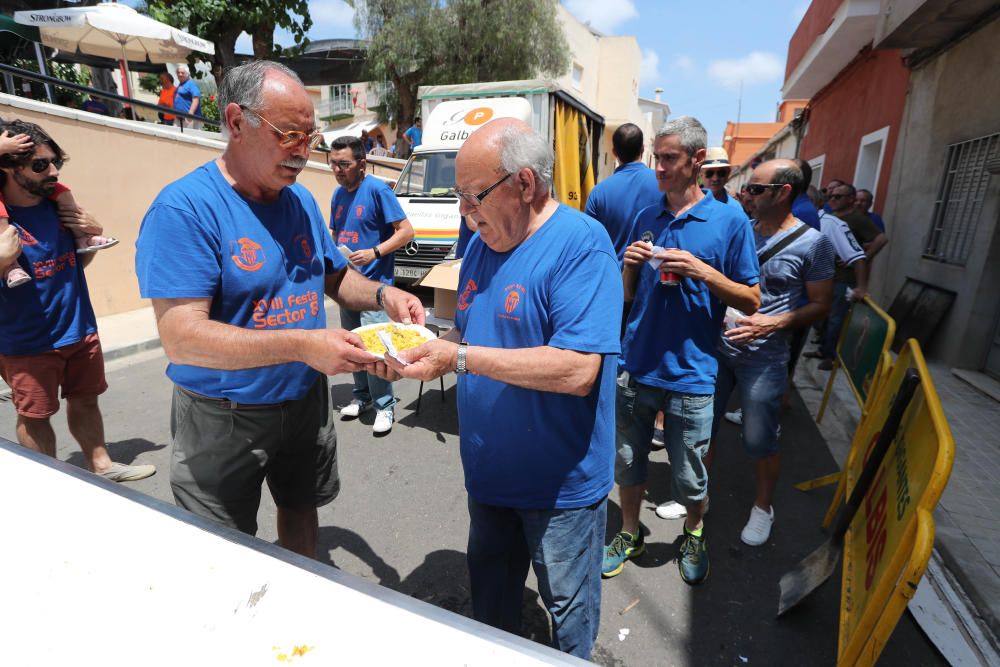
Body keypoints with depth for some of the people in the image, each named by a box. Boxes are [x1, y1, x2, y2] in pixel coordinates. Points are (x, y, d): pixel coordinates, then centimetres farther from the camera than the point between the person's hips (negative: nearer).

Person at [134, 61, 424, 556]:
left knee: (301, 508, 26)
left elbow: (335, 278, 10)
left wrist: (383, 295, -11)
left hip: (305, 400, 6)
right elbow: (181, 337, -28)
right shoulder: (183, 208, -21)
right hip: (222, 418, -6)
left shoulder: (300, 200, 1)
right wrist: (303, 345, -37)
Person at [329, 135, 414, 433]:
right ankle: (362, 396, 29)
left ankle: (384, 404, 4)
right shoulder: (338, 194, 12)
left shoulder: (377, 190, -10)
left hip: (374, 282, -7)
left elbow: (406, 231, -12)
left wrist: (374, 252, -21)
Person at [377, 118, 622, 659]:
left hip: (560, 484, -7)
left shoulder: (582, 244, -22)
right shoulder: (482, 244, 3)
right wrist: (413, 354, -8)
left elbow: (578, 370, -31)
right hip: (488, 471, 7)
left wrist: (460, 358, -29)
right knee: (490, 598, 29)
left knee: (568, 609, 20)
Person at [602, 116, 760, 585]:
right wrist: (630, 265, -10)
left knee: (689, 477, 11)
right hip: (635, 365, 4)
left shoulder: (730, 221, -4)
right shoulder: (645, 219, 7)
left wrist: (702, 271, -18)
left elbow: (751, 302, -4)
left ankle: (693, 535, 41)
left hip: (690, 373, -3)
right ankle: (629, 534, 39)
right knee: (627, 461, 16)